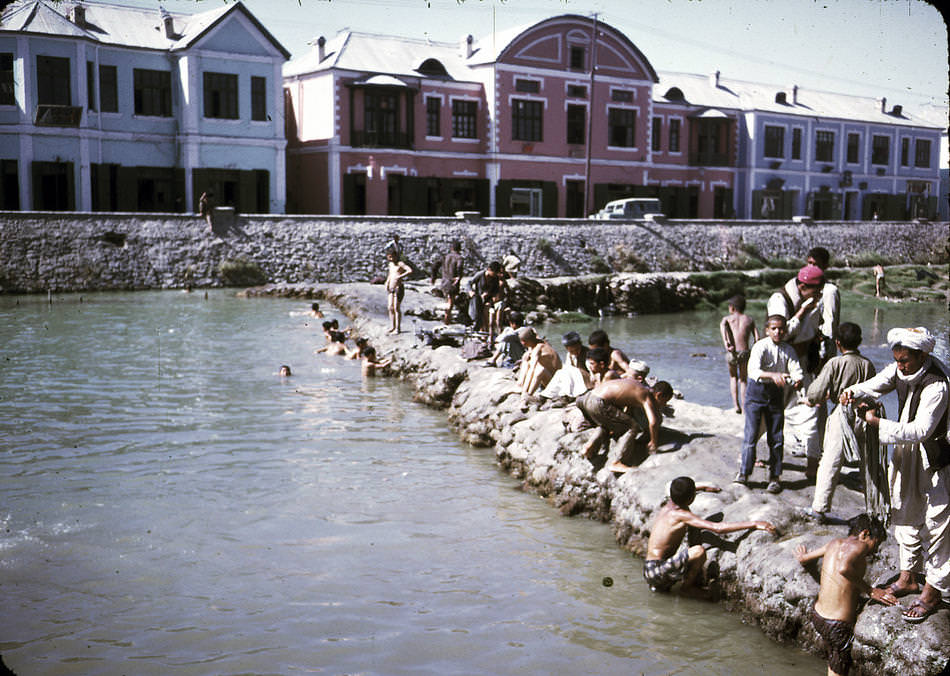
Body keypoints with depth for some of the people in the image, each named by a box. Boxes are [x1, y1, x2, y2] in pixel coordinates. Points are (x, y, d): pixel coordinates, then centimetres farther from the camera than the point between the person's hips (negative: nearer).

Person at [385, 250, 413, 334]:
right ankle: (392, 327, 13)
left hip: (399, 288, -8)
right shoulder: (391, 264, 16)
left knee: (396, 308, -7)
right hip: (391, 289, 8)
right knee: (390, 308, 5)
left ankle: (398, 328, -2)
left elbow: (410, 271, -22)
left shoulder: (400, 263, -8)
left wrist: (400, 277, -27)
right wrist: (387, 283, 19)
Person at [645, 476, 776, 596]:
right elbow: (718, 528, -28)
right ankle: (686, 587, -6)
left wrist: (704, 487, 46)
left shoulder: (669, 505, 7)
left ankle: (660, 586, 18)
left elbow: (678, 491, 34)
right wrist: (754, 524, -26)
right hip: (656, 571, -9)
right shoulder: (681, 515, -19)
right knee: (699, 551, -26)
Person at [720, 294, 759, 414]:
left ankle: (736, 404, 12)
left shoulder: (727, 318, 13)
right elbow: (757, 338, 2)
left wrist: (725, 342, -25)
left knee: (733, 377, 24)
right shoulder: (750, 320, 16)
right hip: (744, 353, 0)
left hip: (731, 353, 0)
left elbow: (723, 326, -13)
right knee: (743, 380, 19)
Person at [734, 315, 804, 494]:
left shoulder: (788, 350, 1)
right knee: (751, 433, -6)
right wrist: (773, 375, -44)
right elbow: (753, 371, -28)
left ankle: (775, 477, 16)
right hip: (757, 391, -4)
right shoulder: (760, 346, -14)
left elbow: (796, 369, -10)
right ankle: (744, 473, 7)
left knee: (776, 437, 6)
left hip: (776, 392, 4)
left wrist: (798, 380, -34)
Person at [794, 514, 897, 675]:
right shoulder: (858, 546, -13)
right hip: (837, 626, -7)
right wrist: (870, 590, -22)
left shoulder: (834, 543, 8)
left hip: (817, 616, 7)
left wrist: (803, 556, 45)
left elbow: (803, 559, 21)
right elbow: (843, 568, -33)